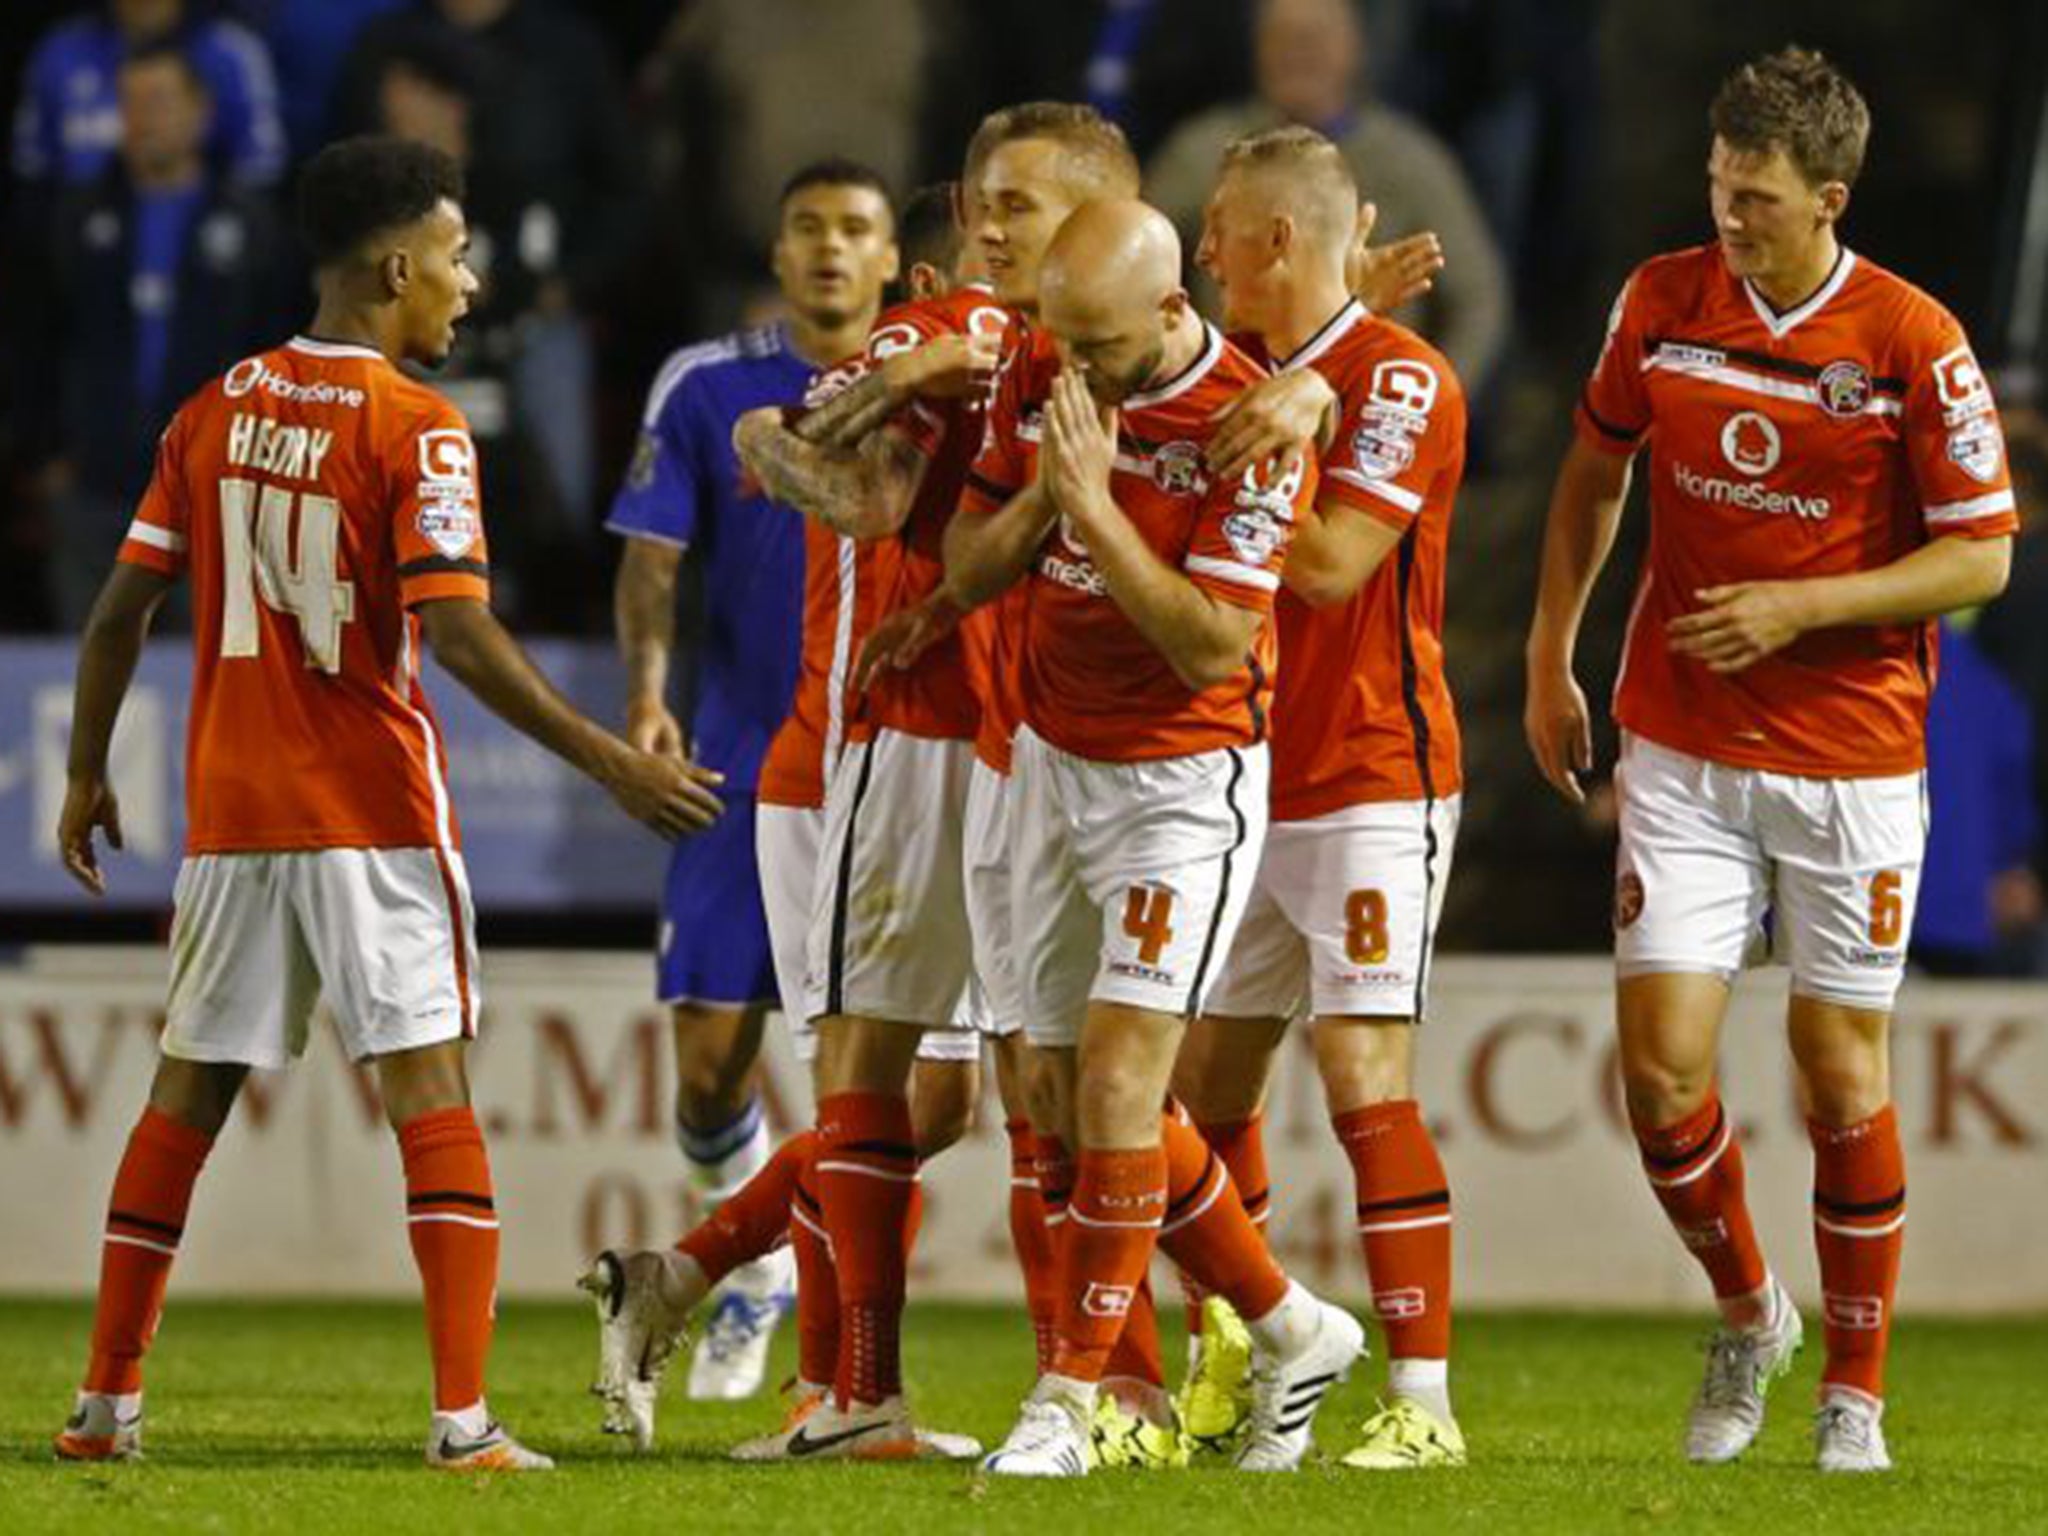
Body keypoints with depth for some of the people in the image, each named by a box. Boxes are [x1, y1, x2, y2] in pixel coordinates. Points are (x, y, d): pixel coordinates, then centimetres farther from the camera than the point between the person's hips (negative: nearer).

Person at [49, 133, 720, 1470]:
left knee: (188, 1094, 13)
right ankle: (464, 1419, -13)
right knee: (431, 1087, -5)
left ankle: (108, 1401, 16)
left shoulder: (217, 411, 7)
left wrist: (87, 777, 19)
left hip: (230, 809, 5)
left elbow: (123, 607, 9)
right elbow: (458, 633, -19)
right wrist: (608, 759, -17)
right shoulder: (414, 430, -10)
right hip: (374, 809, -5)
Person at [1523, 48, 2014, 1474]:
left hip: (1854, 756, -2)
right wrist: (1551, 652, 16)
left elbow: (1981, 555, -7)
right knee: (1662, 1065, -6)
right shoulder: (1663, 301, -1)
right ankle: (1747, 1312, 20)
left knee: (1841, 1076, 2)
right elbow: (1595, 470, 16)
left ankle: (1855, 1387, 19)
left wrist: (1802, 608, -17)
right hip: (1682, 750, 3)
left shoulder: (1912, 341, -11)